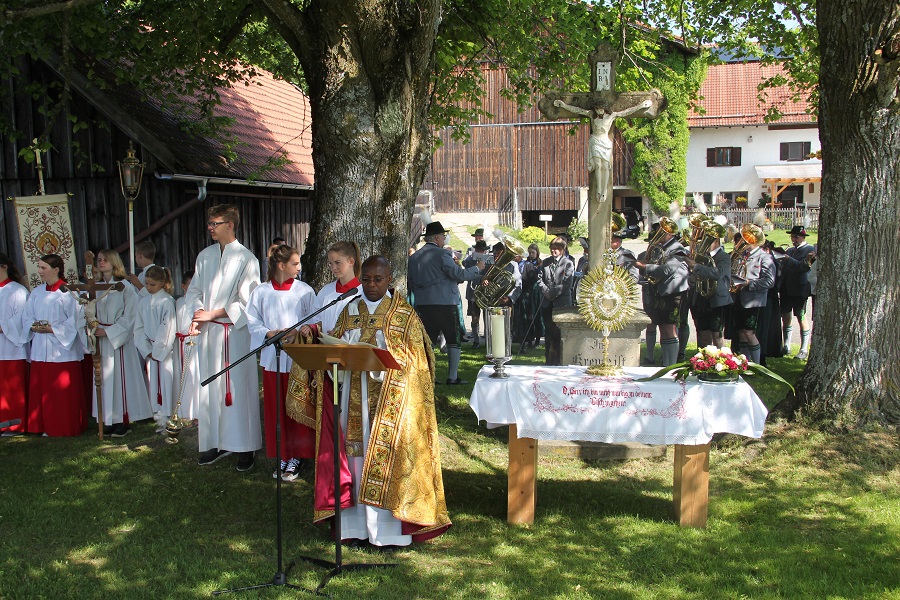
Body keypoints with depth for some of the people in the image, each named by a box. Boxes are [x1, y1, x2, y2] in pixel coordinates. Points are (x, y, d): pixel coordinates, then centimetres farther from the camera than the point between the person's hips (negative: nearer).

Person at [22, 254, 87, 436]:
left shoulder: (69, 292, -8)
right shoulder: (36, 292, 13)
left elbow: (76, 320, -12)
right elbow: (27, 317, 14)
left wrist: (53, 329, -16)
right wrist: (33, 326, -6)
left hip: (62, 349, -6)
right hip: (40, 350, 6)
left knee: (64, 392, -1)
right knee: (42, 391, 8)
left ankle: (67, 427, 9)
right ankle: (47, 426, 17)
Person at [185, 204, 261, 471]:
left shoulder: (246, 259, -6)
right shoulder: (204, 256, 11)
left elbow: (247, 301, -10)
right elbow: (194, 291, 14)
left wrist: (212, 314, -12)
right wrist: (198, 314, -5)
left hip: (234, 332, -5)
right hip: (207, 331, 6)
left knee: (238, 388, -3)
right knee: (210, 387, 9)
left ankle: (244, 448, 5)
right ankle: (217, 443, 19)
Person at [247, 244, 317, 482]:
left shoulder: (305, 291, 0)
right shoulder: (261, 292, 3)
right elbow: (253, 321, 5)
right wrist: (269, 333, -12)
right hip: (272, 357, 2)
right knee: (276, 408, 7)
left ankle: (297, 455, 13)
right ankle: (283, 455, 20)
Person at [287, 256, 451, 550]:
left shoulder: (404, 315, 0)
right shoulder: (350, 311, 12)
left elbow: (412, 360, -6)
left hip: (390, 399, -4)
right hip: (354, 398, 4)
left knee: (385, 458, -5)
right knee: (355, 455, 4)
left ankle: (387, 529, 2)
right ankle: (357, 525, 11)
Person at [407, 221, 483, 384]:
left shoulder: (414, 257, 11)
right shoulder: (441, 254, -11)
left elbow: (410, 282, 16)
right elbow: (459, 274, -15)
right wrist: (477, 268, -2)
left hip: (422, 304, 7)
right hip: (445, 303, -6)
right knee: (454, 340, 3)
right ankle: (452, 377, 2)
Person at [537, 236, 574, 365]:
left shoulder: (568, 263, -1)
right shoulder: (545, 262, 14)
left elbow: (567, 283, -9)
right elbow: (539, 279, 10)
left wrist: (553, 292, -13)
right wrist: (546, 291, -6)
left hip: (562, 302, -4)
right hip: (547, 303, 4)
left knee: (560, 333, -3)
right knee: (548, 331, 8)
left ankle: (559, 360, 4)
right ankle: (549, 359, 15)